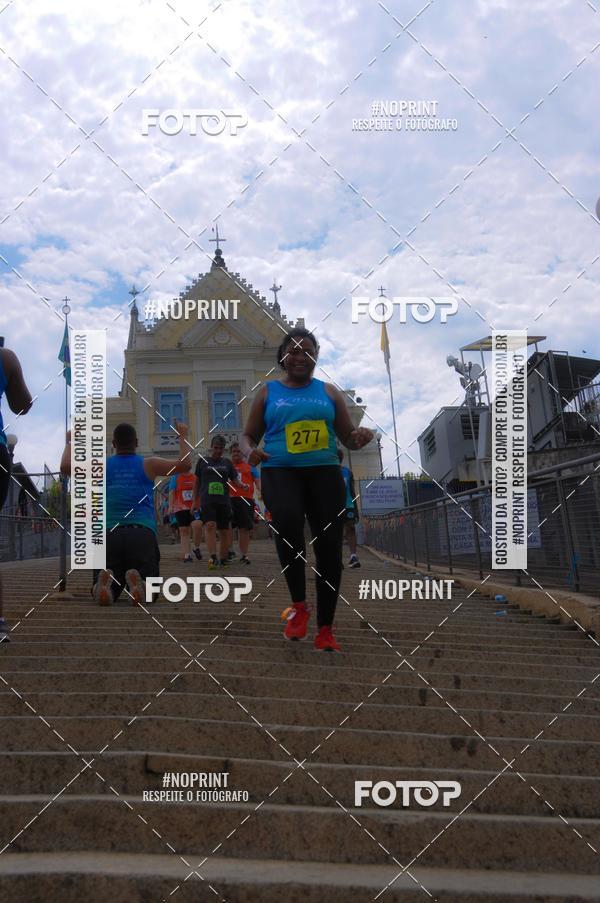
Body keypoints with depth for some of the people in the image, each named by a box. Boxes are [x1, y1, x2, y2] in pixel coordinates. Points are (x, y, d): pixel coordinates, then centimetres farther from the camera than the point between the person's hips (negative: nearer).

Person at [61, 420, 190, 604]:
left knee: (104, 595, 12)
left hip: (109, 534, 1)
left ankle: (105, 581, -26)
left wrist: (70, 441, 26)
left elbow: (65, 466, 9)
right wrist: (183, 436, 20)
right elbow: (184, 465, 5)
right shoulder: (148, 465, 10)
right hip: (143, 534, -1)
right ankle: (137, 582, -31)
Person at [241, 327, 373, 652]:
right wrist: (249, 452, -9)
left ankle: (325, 630, 10)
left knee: (329, 547, -3)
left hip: (324, 471, 2)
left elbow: (348, 437, 15)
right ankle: (299, 606, -16)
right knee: (287, 522, -33)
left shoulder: (329, 392, 14)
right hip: (280, 470, -2)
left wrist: (360, 437, -9)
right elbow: (249, 435, 15)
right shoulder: (268, 392, 12)